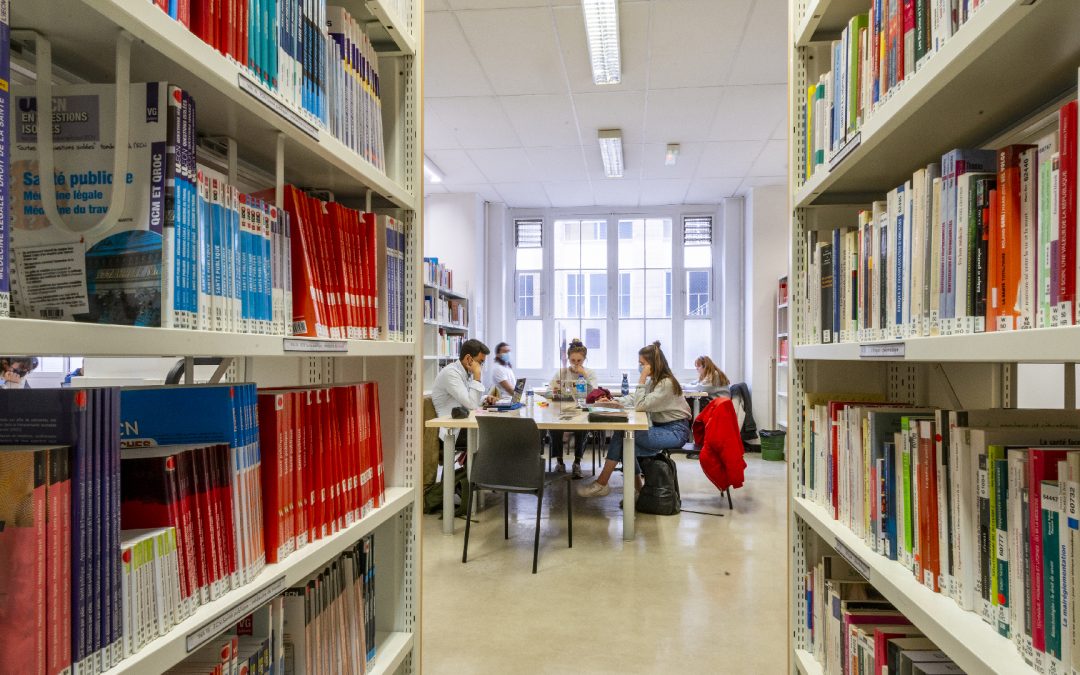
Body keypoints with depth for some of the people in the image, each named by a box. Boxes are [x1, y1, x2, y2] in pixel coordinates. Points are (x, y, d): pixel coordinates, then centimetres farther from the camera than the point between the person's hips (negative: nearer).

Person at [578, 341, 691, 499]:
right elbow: (634, 399, 9)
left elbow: (640, 405, -23)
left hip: (675, 431, -9)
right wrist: (612, 401, -3)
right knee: (625, 441, -11)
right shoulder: (654, 380, 11)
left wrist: (642, 379, -21)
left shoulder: (666, 383, -18)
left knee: (623, 433, -18)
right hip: (661, 427, 9)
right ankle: (635, 486, 0)